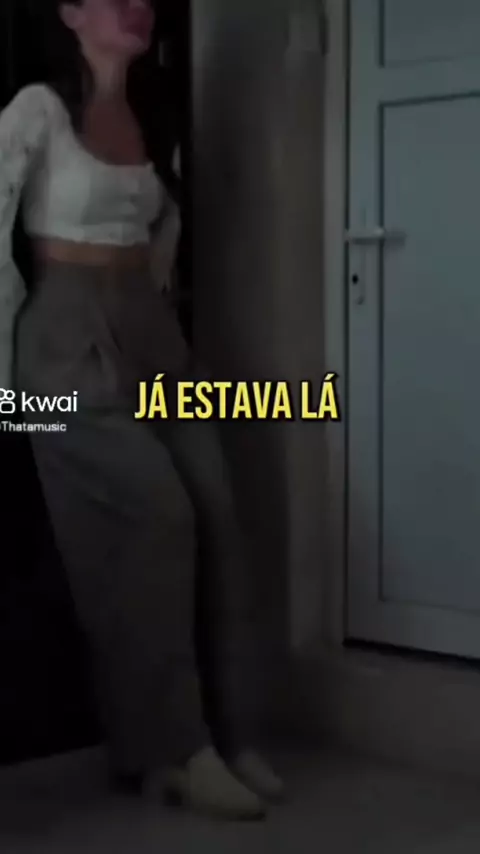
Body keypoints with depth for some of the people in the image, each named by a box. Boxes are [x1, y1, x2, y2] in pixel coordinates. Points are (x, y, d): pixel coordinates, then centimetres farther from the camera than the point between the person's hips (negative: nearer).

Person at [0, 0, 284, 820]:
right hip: (72, 339, -7)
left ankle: (223, 730, 7)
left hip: (154, 333, 7)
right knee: (158, 515, -15)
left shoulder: (149, 118, 13)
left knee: (215, 517, -3)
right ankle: (174, 747, -5)